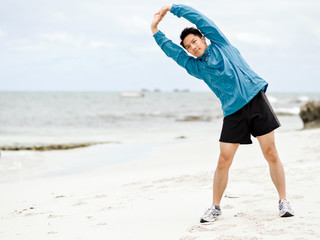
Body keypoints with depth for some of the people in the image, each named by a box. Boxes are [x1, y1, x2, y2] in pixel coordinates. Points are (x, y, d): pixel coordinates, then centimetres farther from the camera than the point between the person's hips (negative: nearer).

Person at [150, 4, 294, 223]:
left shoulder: (220, 44, 9)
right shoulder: (196, 67, 15)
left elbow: (197, 17, 5)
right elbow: (172, 51, 11)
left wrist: (173, 8, 10)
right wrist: (156, 31, 8)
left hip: (256, 100, -3)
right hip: (233, 112, 3)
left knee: (271, 154, -3)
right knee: (224, 161, -3)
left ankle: (284, 201, 7)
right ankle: (215, 208, 9)